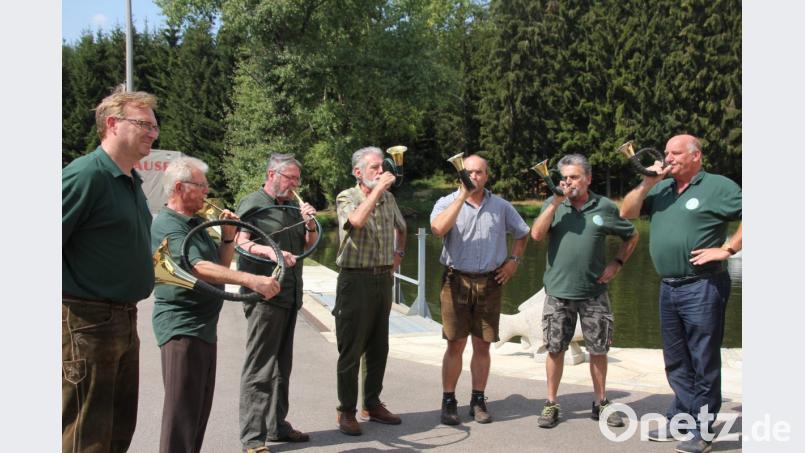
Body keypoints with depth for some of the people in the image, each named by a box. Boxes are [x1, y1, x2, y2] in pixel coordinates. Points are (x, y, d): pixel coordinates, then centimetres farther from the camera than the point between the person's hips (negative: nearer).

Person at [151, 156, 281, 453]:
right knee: (183, 410, -6)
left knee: (201, 408, 17)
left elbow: (221, 265, 20)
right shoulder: (166, 226, -16)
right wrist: (251, 280, -39)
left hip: (204, 325, 10)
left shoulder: (196, 223, 15)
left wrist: (228, 237, 2)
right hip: (181, 327, -10)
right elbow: (199, 268, -30)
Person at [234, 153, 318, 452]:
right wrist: (269, 250, -35)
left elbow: (308, 245, 22)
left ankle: (276, 425, 25)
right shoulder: (252, 204, -5)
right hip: (264, 296, -8)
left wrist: (310, 225, 2)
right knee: (259, 369, -7)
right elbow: (241, 242, -17)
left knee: (281, 367, 15)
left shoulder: (293, 206, 18)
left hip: (290, 297, 8)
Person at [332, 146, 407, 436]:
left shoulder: (388, 198, 11)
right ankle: (346, 411, 9)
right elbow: (357, 220, -29)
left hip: (383, 279, 6)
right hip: (355, 279, -6)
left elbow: (400, 227, 29)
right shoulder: (347, 198, -6)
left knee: (379, 347, 12)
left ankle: (372, 405, 24)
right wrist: (378, 189, -22)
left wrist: (399, 253, 16)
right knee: (351, 349, -1)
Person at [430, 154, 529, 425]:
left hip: (489, 282, 3)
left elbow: (522, 233, 22)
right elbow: (438, 229, -21)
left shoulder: (501, 207, 9)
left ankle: (478, 401, 18)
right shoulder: (447, 203, 0)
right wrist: (462, 196, -19)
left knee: (483, 345, 7)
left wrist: (513, 260, 8)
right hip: (456, 280, -2)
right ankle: (448, 402, 10)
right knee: (455, 345, 0)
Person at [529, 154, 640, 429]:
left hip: (594, 292, 0)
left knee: (598, 349, 9)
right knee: (555, 349, 6)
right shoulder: (553, 204, 2)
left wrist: (616, 263, 2)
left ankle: (601, 403, 25)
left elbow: (632, 236, 13)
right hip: (558, 292, 0)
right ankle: (551, 404, 18)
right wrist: (556, 202, -16)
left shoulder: (605, 207, 2)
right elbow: (537, 235, -13)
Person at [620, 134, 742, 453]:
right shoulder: (662, 188, 13)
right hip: (668, 287, 7)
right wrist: (647, 183, -1)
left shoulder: (718, 187, -4)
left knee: (703, 363, 1)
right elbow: (627, 213, 9)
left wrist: (727, 249, -13)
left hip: (702, 287, -7)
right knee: (676, 361, 16)